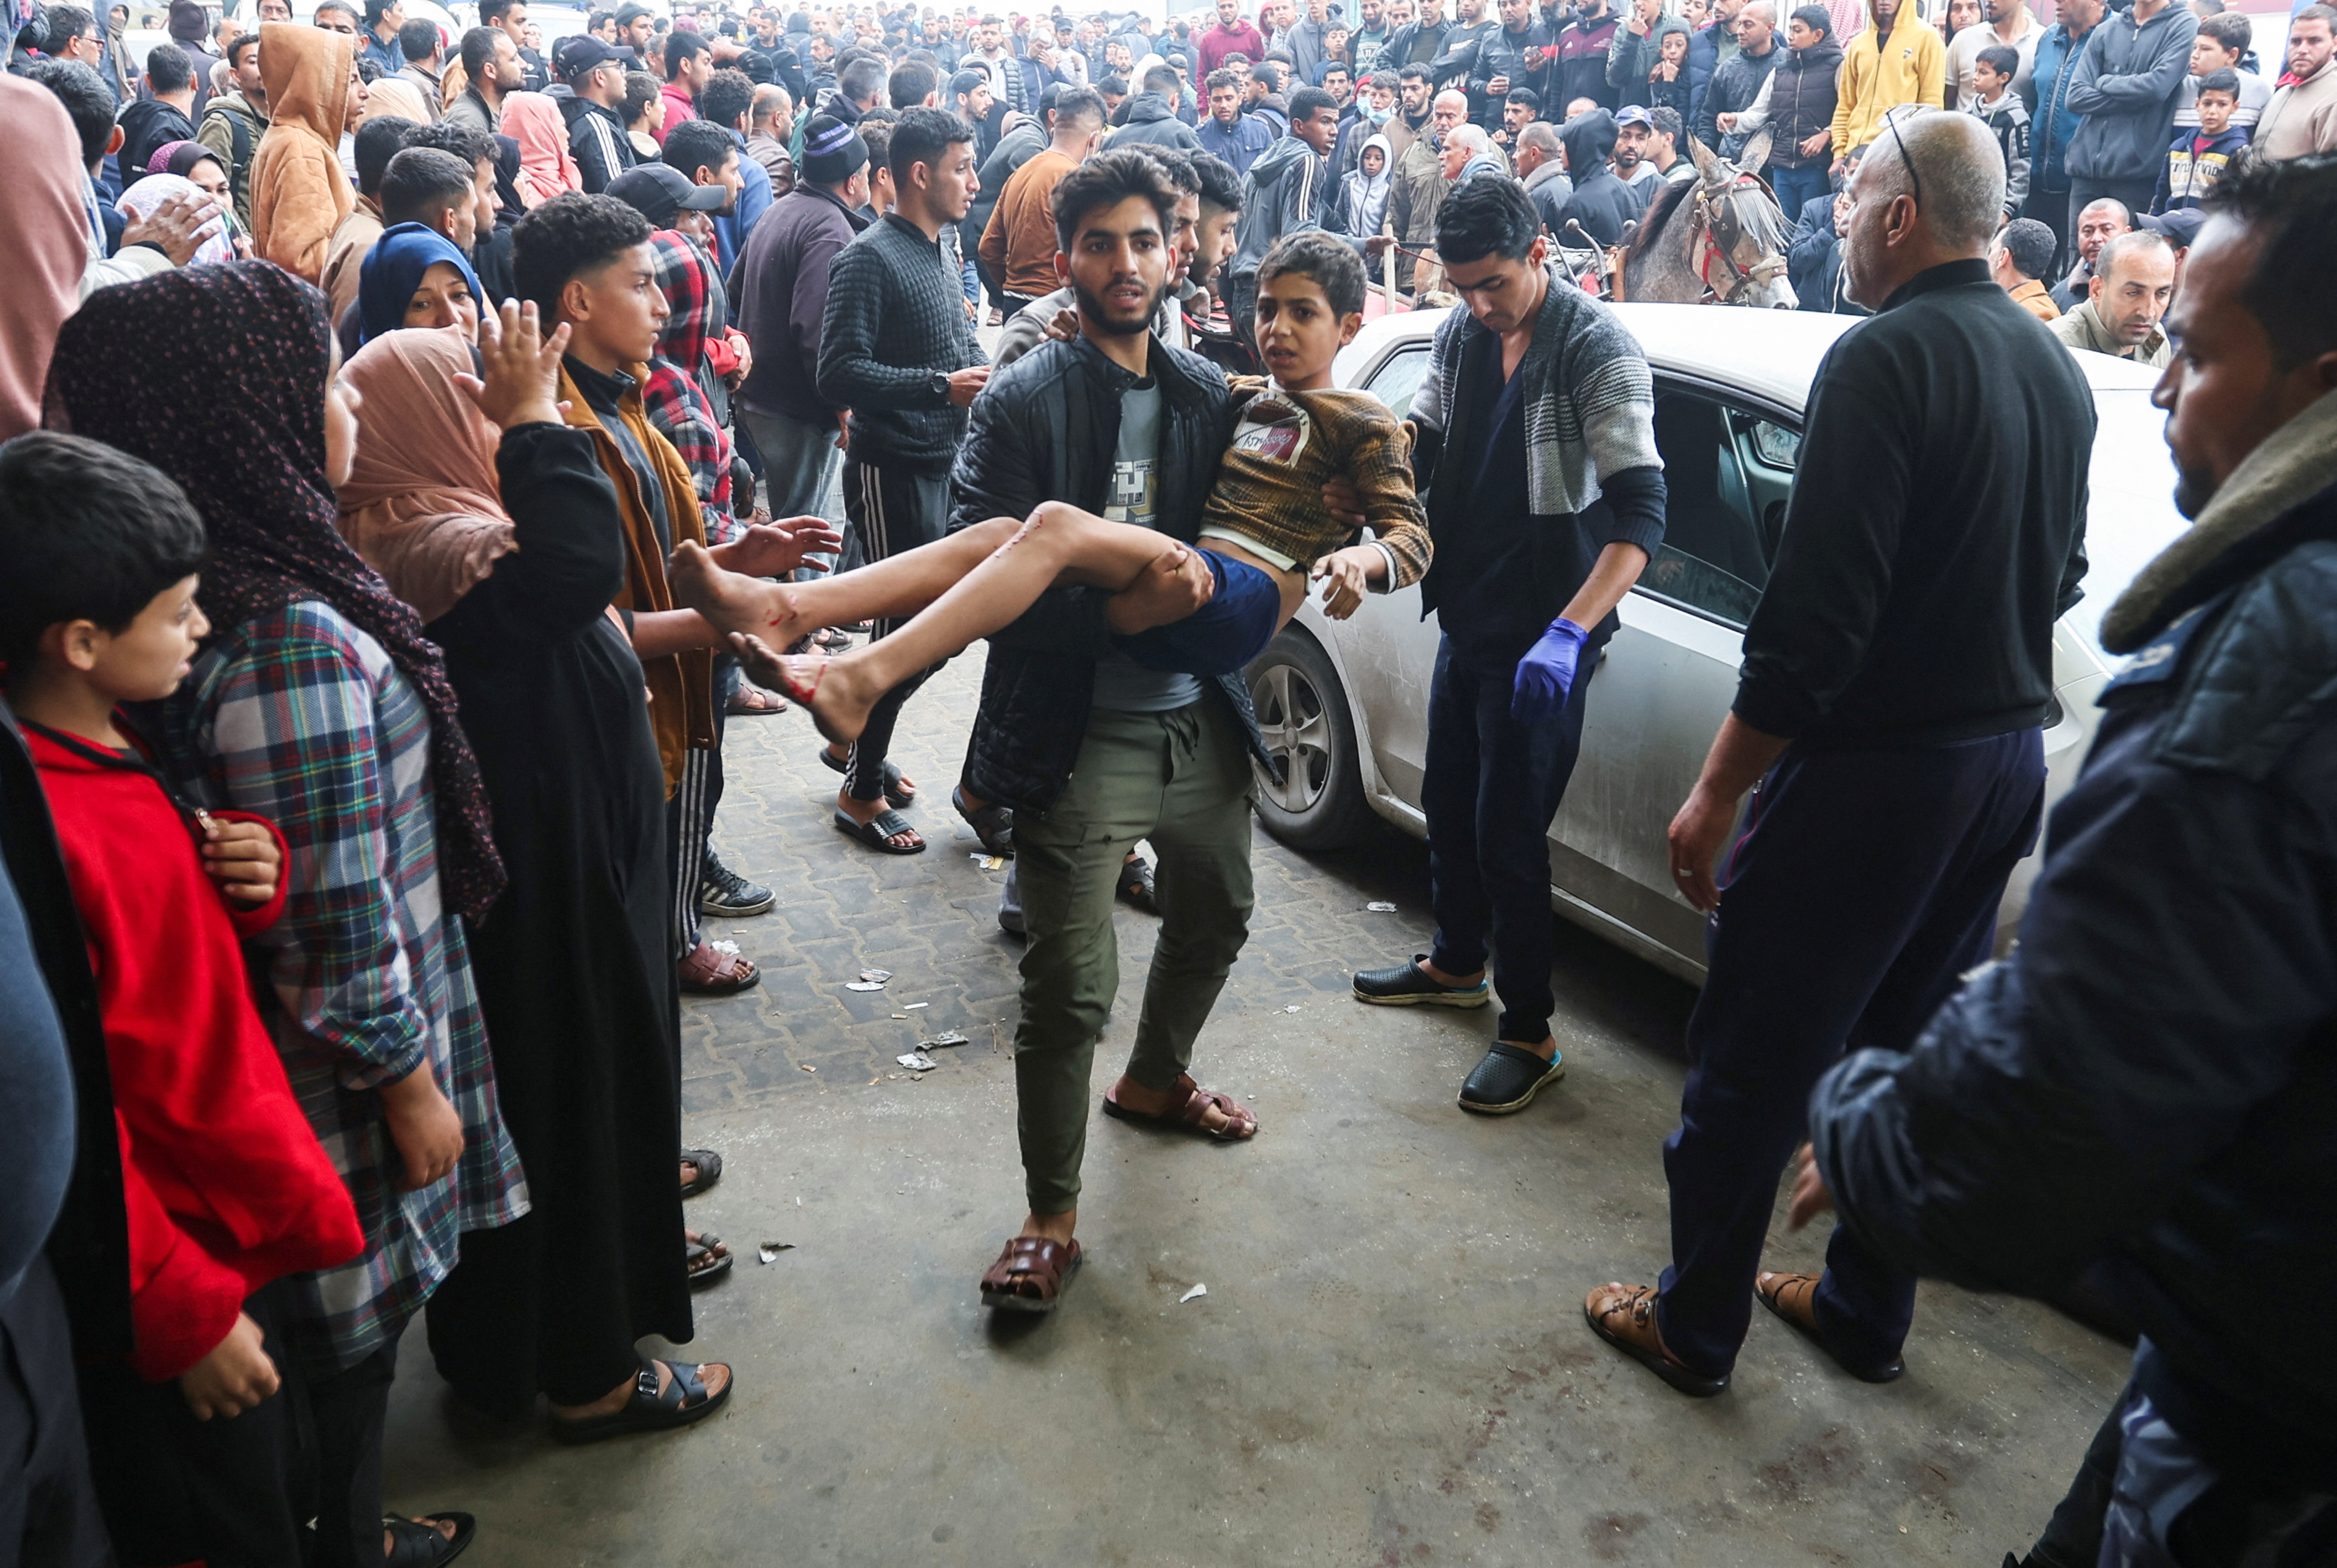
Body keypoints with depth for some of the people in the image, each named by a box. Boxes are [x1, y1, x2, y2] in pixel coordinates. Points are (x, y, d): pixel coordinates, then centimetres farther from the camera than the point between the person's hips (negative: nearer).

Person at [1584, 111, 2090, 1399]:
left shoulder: (1887, 356, -16)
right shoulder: (2054, 369, 10)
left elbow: (1817, 611, -22)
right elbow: (2056, 581, 18)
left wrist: (1716, 793, -17)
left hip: (1876, 764, -8)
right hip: (2008, 760, 9)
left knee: (1749, 1058, 5)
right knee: (1904, 1042, 20)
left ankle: (1694, 1326, 19)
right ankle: (1867, 1312, 34)